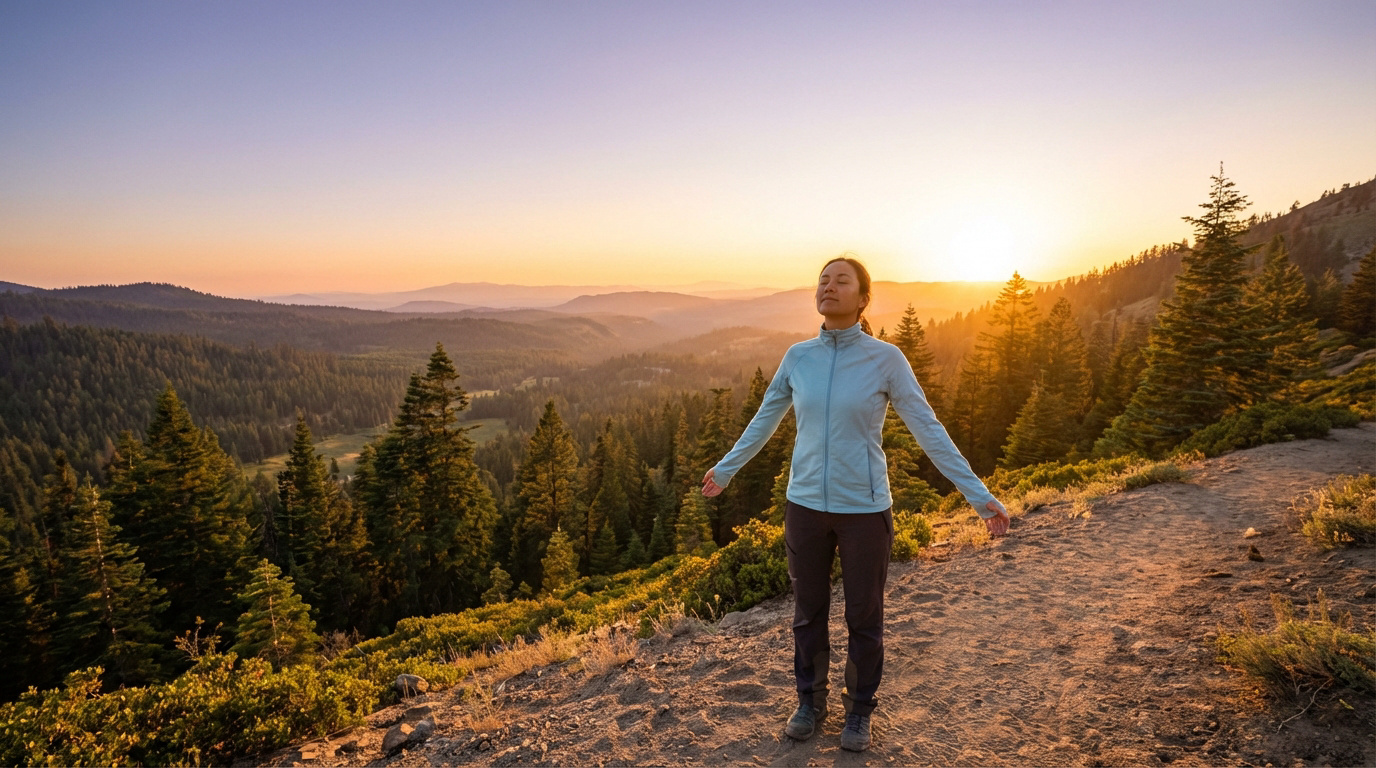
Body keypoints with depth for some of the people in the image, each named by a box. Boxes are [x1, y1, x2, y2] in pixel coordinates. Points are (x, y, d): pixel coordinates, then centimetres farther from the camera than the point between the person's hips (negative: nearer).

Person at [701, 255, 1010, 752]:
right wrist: (726, 469, 23)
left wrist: (979, 496, -7)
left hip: (864, 509, -2)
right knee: (808, 614, 15)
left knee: (864, 618, 13)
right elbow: (765, 420, 13)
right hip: (806, 506, 3)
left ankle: (859, 711, 35)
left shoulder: (885, 359, -10)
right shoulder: (797, 357, -1)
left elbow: (928, 431, -6)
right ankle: (810, 702, 37)